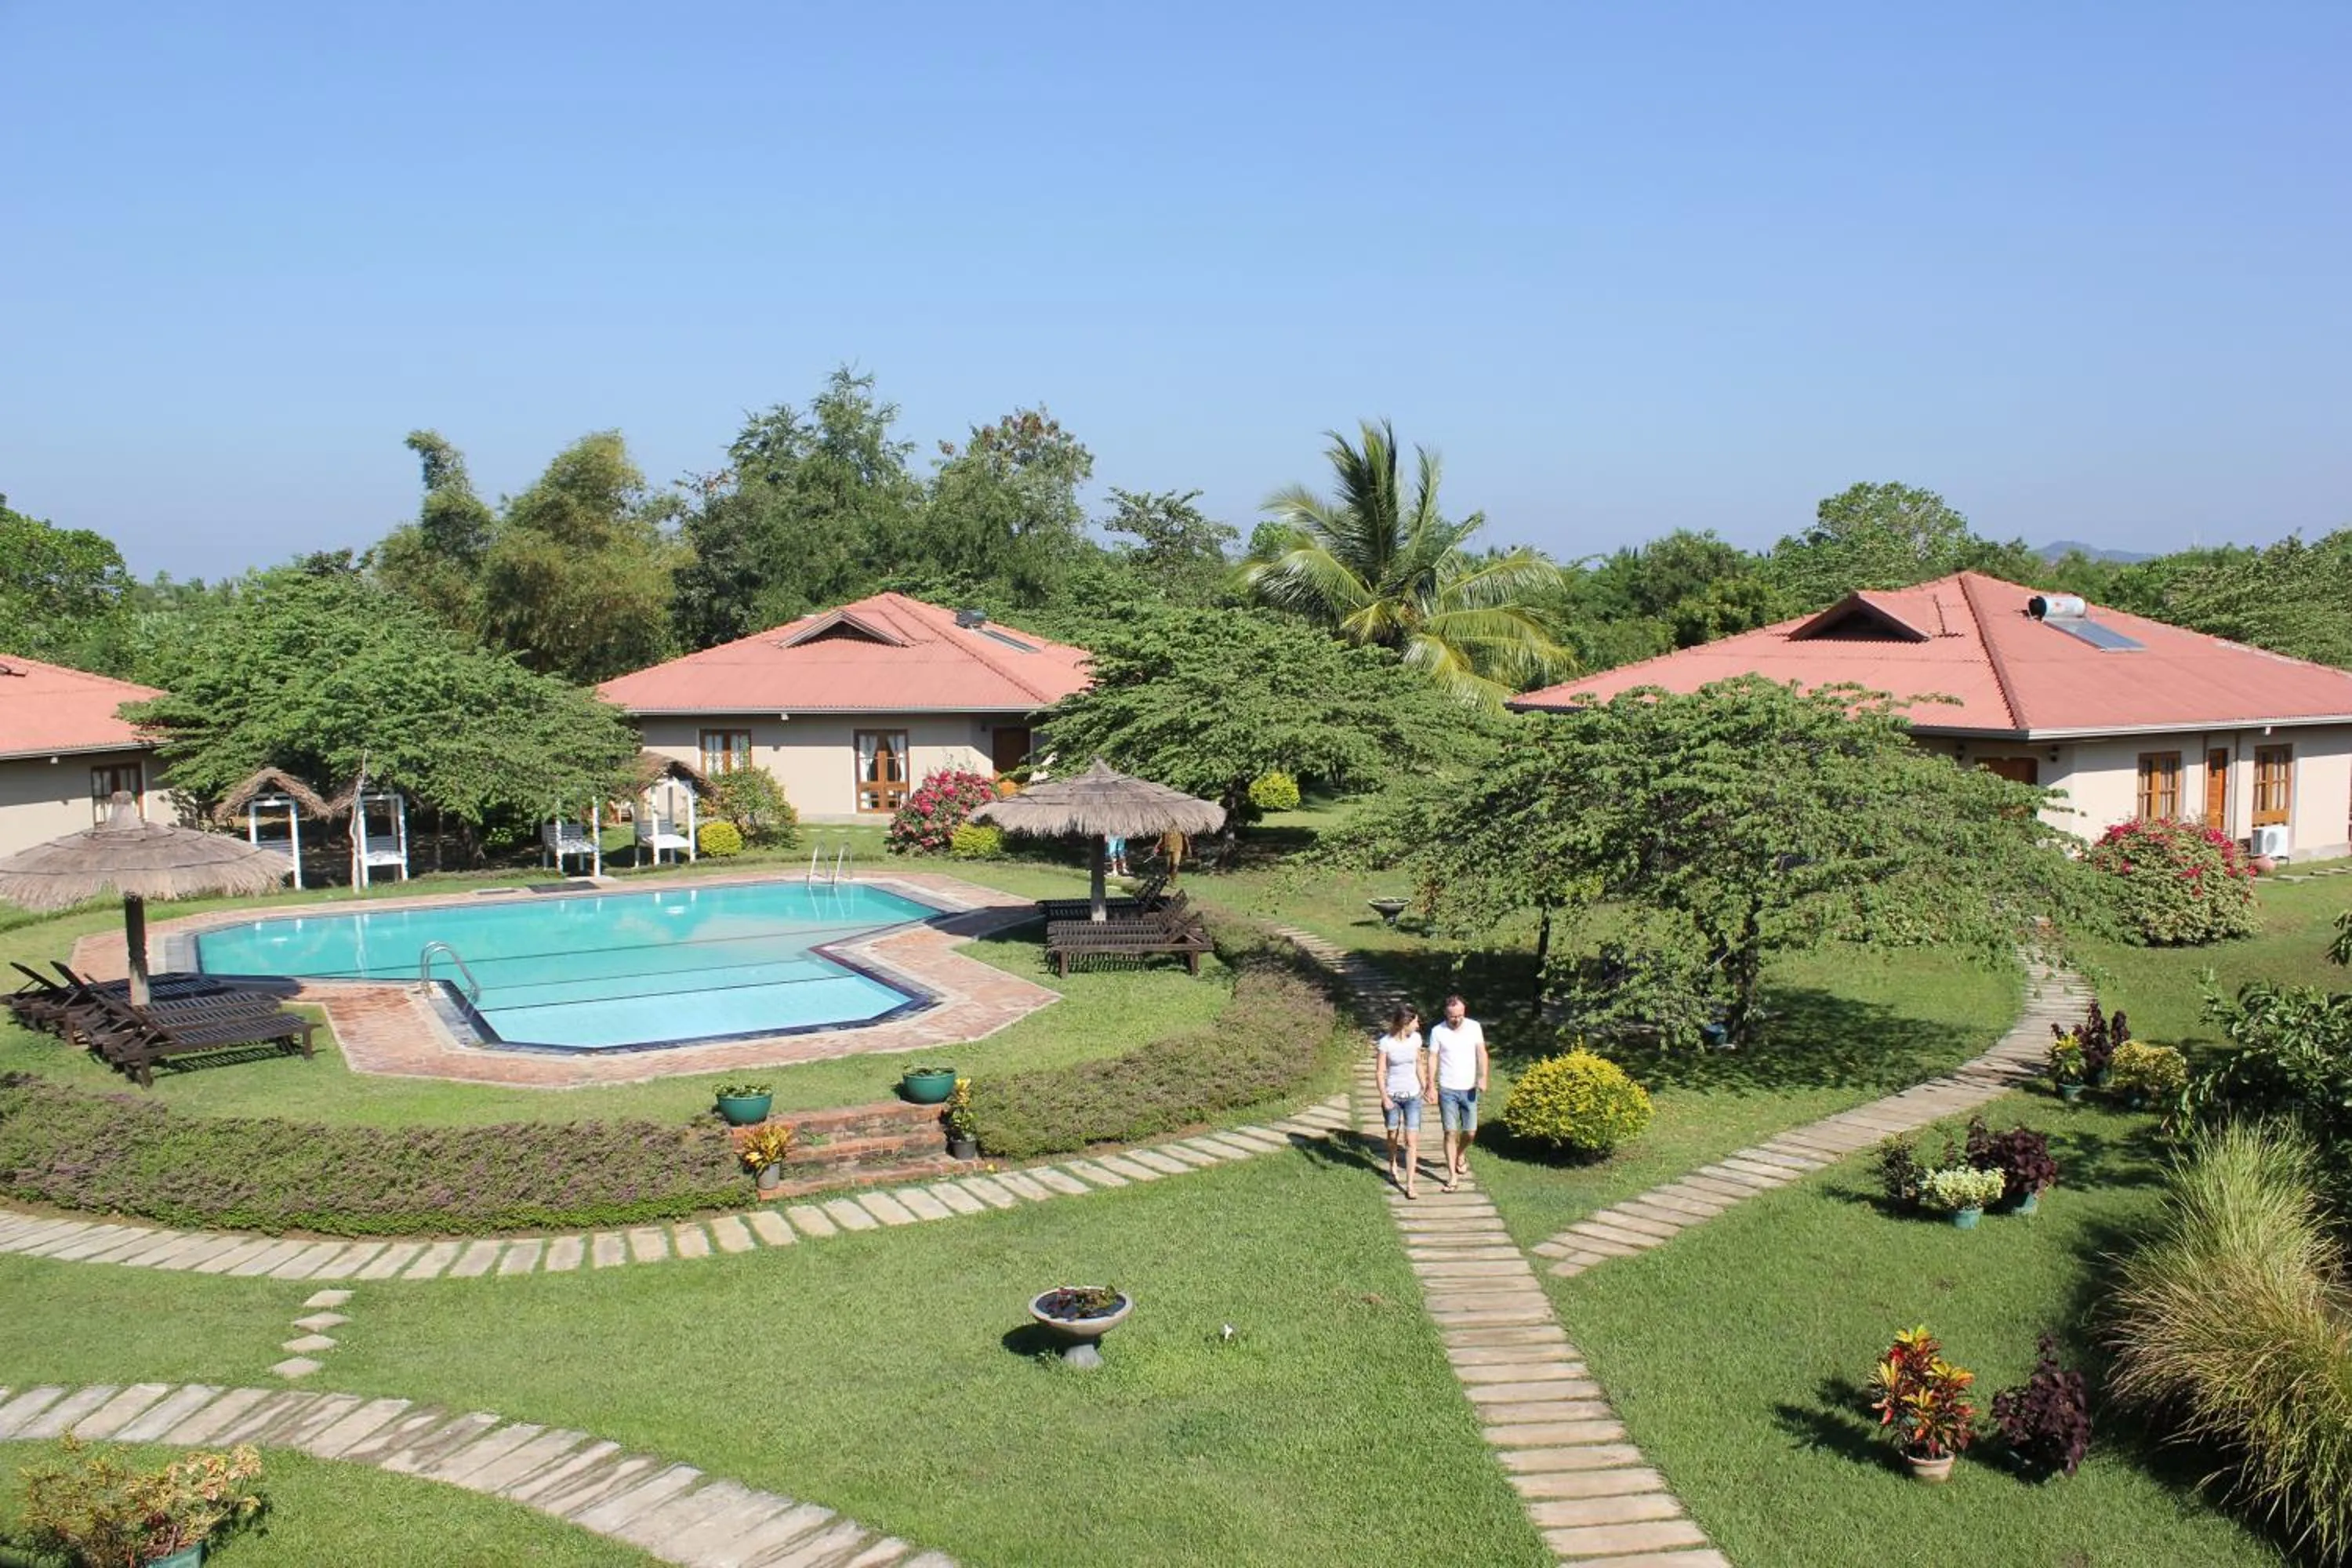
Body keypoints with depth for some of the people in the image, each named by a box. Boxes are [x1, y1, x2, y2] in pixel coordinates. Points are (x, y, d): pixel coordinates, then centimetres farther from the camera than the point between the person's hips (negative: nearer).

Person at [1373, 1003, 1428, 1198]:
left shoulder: (1416, 1038, -3)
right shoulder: (1385, 1043, -14)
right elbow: (1379, 1072, -11)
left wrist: (1424, 1087, 14)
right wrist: (1384, 1097, -16)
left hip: (1413, 1095, 2)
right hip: (1392, 1095, -2)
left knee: (1411, 1140, -5)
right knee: (1393, 1136, 17)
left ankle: (1409, 1185, -3)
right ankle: (1393, 1168, 45)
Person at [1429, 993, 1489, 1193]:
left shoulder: (1474, 1027, -2)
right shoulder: (1437, 1031, -6)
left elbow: (1481, 1053, -3)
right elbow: (1432, 1059, -3)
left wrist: (1483, 1077, -17)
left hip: (1469, 1089, 2)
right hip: (1447, 1090, -2)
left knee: (1470, 1132, 7)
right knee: (1451, 1132, -3)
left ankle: (1461, 1155, 39)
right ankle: (1452, 1175, 3)